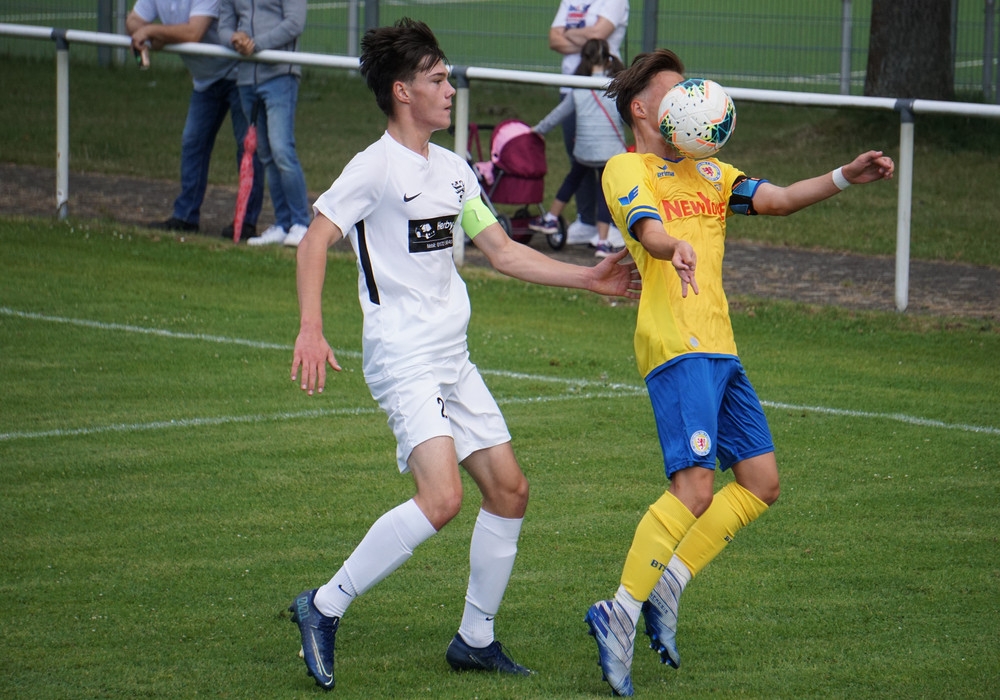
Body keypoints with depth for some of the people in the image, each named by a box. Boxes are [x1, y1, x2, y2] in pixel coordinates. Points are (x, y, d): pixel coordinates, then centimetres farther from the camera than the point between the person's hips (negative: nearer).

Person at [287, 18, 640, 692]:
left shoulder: (453, 169, 14)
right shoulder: (377, 166, -10)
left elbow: (503, 251, 22)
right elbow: (316, 240, -16)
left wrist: (589, 278, 18)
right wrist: (311, 329, -29)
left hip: (454, 360, 9)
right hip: (403, 359, -9)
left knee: (509, 489, 7)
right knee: (442, 496, -23)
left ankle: (476, 638, 19)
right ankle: (324, 608, -12)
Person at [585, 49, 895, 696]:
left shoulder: (708, 172, 23)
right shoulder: (626, 169, 0)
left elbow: (775, 199, 12)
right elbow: (648, 228, -19)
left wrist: (846, 177, -3)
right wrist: (675, 249, -42)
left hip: (720, 347, 9)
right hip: (676, 346, -9)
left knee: (762, 482, 6)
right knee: (695, 486, -19)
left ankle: (667, 583, 11)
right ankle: (621, 613, -14)